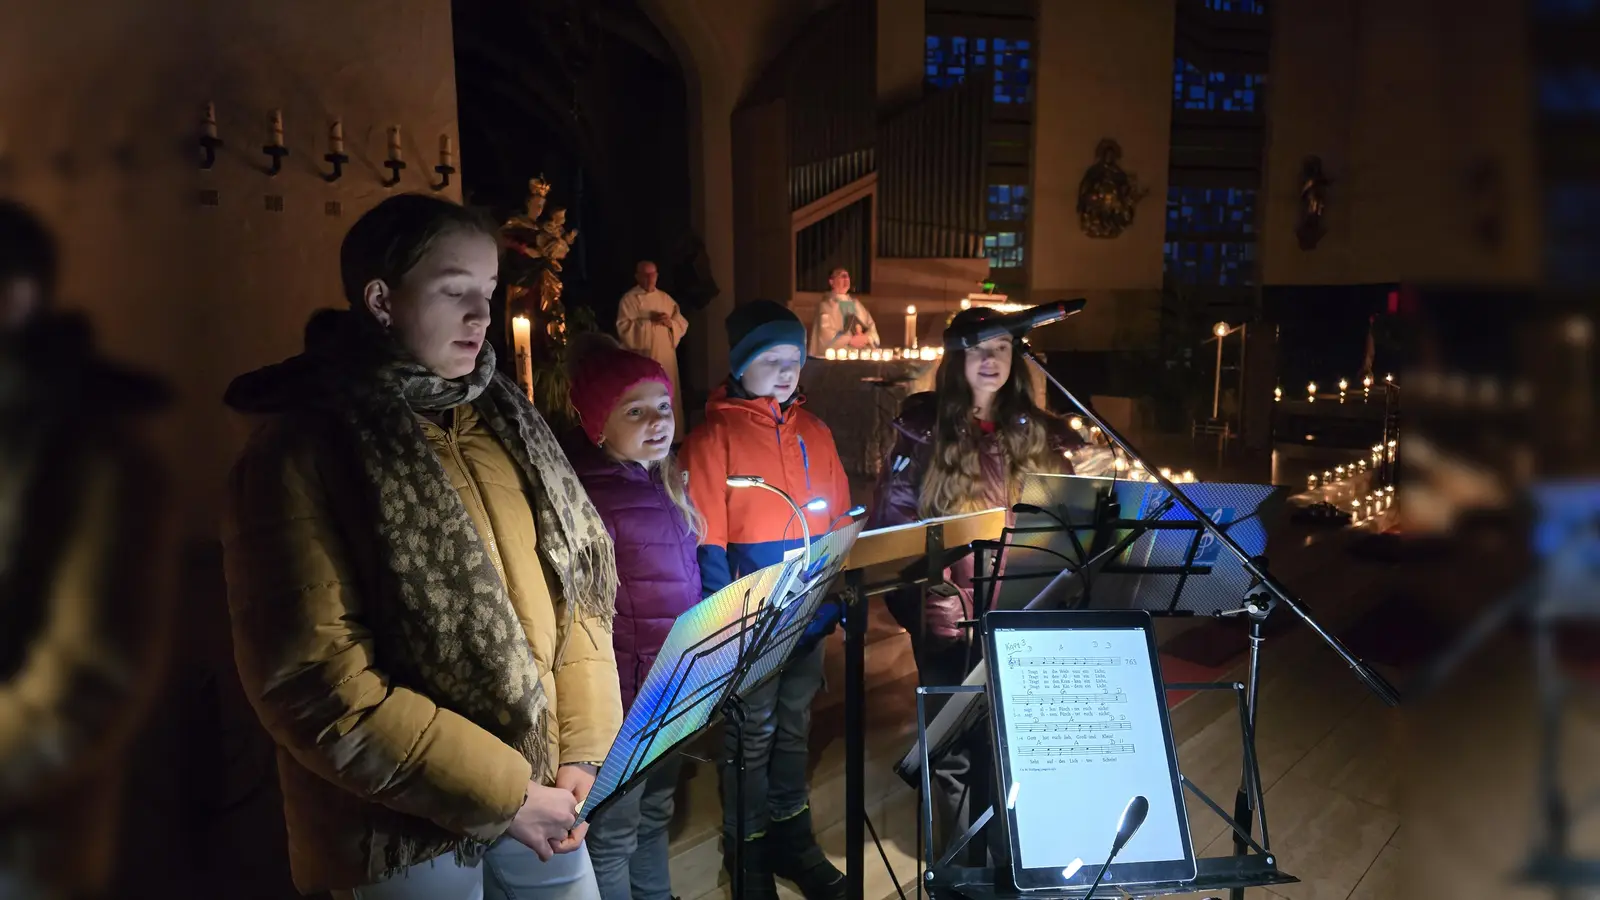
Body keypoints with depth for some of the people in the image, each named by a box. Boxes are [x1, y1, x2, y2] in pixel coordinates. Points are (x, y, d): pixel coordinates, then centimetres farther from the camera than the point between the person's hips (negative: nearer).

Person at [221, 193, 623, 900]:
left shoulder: (505, 420, 5)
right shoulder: (302, 451, -13)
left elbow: (578, 582, 7)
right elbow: (312, 681, -18)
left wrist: (583, 750, -2)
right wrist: (498, 792, -17)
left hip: (539, 792, 5)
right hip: (405, 831, -5)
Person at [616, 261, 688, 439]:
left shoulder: (666, 298, 14)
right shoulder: (629, 299, -1)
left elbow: (683, 324, 13)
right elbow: (623, 328, -12)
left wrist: (670, 323, -8)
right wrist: (650, 322, -16)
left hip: (666, 357, 5)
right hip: (643, 358, -5)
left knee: (669, 398, 7)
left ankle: (673, 438, 16)